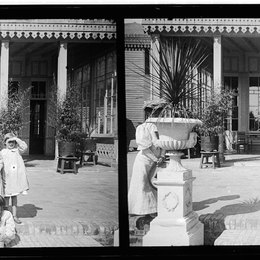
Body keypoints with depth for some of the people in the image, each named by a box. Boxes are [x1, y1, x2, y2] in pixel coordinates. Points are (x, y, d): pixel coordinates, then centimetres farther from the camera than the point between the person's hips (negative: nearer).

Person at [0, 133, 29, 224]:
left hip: (17, 177, 2)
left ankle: (15, 216, 18)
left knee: (14, 196, 11)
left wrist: (16, 138, -13)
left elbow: (24, 147, -12)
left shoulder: (17, 150, 4)